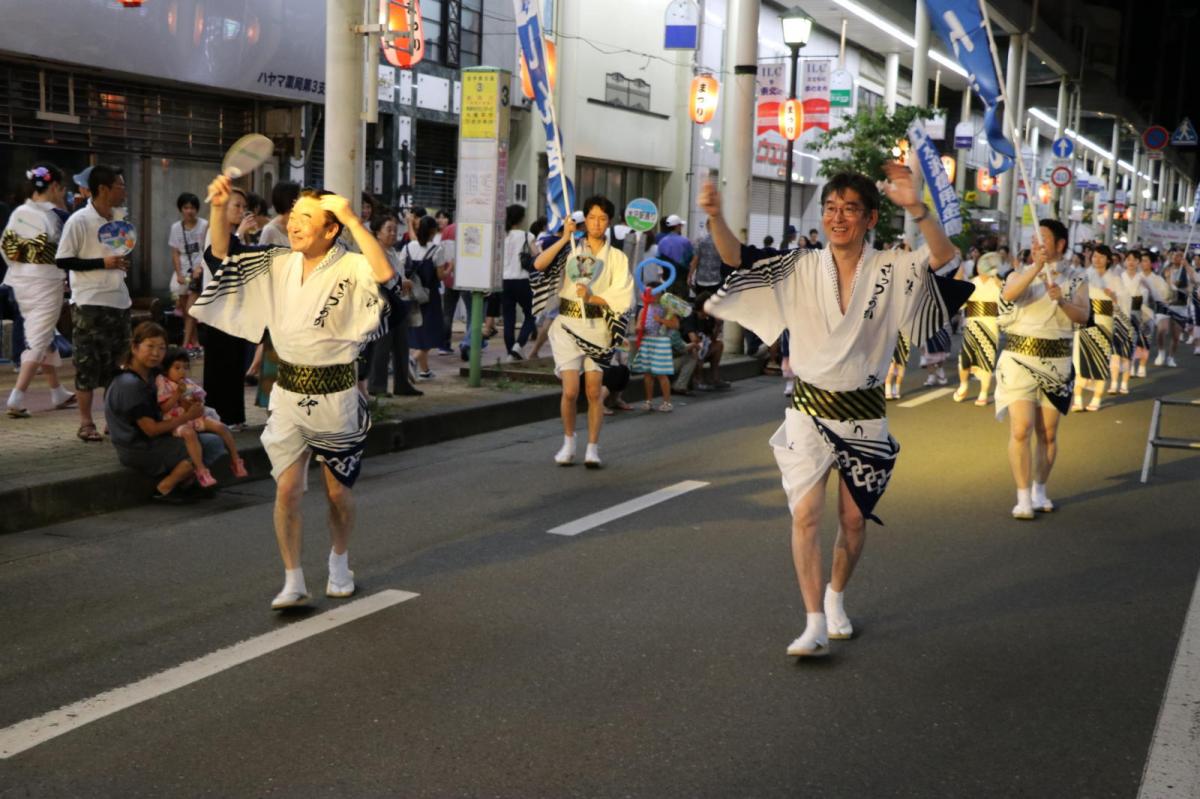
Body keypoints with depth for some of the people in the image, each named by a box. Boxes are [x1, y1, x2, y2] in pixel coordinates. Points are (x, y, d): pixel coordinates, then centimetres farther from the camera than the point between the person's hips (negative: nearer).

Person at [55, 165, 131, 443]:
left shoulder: (119, 217, 10)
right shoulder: (79, 221, -11)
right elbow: (62, 260, -13)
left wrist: (122, 264, 8)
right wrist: (102, 263, -17)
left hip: (119, 301, 7)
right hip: (90, 303, -7)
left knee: (117, 363, 10)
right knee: (88, 363, -3)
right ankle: (86, 423, 4)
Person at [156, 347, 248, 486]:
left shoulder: (190, 384, 12)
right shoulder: (163, 384, -4)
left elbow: (200, 403, 15)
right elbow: (164, 407, -14)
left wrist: (197, 404, -10)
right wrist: (178, 393, -22)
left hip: (195, 416, 6)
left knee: (221, 427, -12)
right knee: (189, 433, -38)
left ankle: (235, 460, -1)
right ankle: (200, 470, -38)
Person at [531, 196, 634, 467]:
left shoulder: (617, 257, 5)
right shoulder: (571, 249, 4)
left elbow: (623, 297, -3)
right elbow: (539, 264, -12)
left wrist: (593, 298, -15)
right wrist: (565, 238, -13)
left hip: (598, 327, 1)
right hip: (568, 325, -1)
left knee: (594, 391, 1)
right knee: (571, 390, -7)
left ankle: (593, 448, 9)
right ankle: (568, 442, 13)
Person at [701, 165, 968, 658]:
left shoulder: (891, 270, -6)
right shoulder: (800, 267, -4)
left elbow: (944, 260, -22)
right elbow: (738, 257, -13)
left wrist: (916, 208, -37)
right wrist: (716, 218, -33)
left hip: (864, 413, 0)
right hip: (809, 409, 0)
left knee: (854, 519, 12)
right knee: (806, 513, -12)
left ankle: (836, 597, 37)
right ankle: (814, 625, -8)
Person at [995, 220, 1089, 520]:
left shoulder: (1075, 279, 7)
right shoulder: (1021, 273, 3)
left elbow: (1083, 316, -5)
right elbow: (1008, 295, -19)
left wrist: (1062, 301, -23)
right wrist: (1037, 267, -27)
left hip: (1057, 362, 2)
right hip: (1019, 359, -2)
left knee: (1048, 434, 8)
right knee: (1021, 430, -11)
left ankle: (1039, 490, 24)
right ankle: (1023, 497, -7)